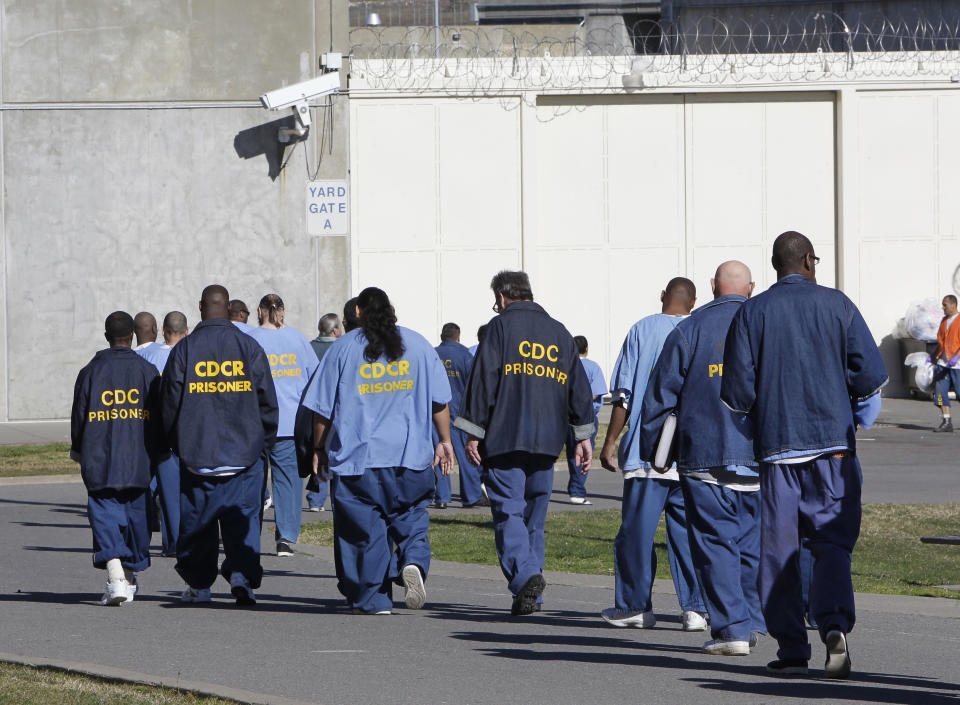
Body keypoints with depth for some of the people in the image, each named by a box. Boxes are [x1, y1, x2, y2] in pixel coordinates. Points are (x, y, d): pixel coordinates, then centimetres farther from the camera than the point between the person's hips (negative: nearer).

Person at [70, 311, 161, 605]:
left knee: (105, 516, -2)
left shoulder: (90, 372, 2)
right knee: (136, 515, 13)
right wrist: (159, 454, 11)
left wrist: (79, 453, 19)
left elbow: (79, 417, 5)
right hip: (139, 460, 1)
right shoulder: (147, 371, 1)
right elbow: (159, 416, 1)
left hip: (100, 462, -1)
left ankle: (115, 575, -22)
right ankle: (131, 577, 23)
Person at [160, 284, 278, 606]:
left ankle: (198, 583, 15)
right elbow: (268, 401, 3)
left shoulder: (184, 350, -1)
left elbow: (169, 402, 3)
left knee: (197, 520, 10)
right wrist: (264, 444, 14)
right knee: (243, 517, 3)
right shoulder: (249, 347, 0)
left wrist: (176, 443, 17)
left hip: (197, 454, 0)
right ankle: (242, 573, -16)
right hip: (244, 453, 0)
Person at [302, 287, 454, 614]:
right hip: (410, 455, 2)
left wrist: (320, 449, 13)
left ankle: (373, 599, 4)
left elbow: (323, 407, 2)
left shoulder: (343, 348, 0)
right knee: (411, 517, 12)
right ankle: (414, 562, -16)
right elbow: (439, 401, 9)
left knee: (366, 526, 4)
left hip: (356, 456, -2)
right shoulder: (418, 345, 6)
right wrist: (444, 441, 18)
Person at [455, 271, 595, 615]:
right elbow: (579, 387, 17)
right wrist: (583, 436, 21)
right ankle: (531, 596, 11)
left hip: (505, 440, -5)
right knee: (535, 515, 12)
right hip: (546, 442, 5)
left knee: (508, 512, -6)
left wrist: (473, 433, -3)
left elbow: (483, 380, -6)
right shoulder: (559, 332, 16)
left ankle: (525, 574, -26)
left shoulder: (501, 326, 0)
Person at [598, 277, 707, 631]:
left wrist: (610, 442, 3)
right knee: (688, 529, 5)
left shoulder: (642, 330, 1)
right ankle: (694, 608, -1)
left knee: (638, 528, 6)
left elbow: (623, 393, -1)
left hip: (646, 449, -2)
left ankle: (635, 606, 12)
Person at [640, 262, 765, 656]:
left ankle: (731, 627, -6)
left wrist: (650, 449, 11)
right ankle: (752, 622, 12)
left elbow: (660, 395, 2)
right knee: (753, 542, 12)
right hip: (761, 457, 2)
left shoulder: (689, 330, 1)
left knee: (715, 541, 0)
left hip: (705, 457, -2)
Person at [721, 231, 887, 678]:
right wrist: (861, 415, 16)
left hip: (775, 442, 0)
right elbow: (870, 373, -3)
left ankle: (791, 648, 5)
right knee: (832, 540, 1)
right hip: (832, 440, 0)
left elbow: (737, 389, -2)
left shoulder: (752, 313, 2)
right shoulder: (836, 305, 1)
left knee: (779, 546, 6)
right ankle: (834, 625, -22)